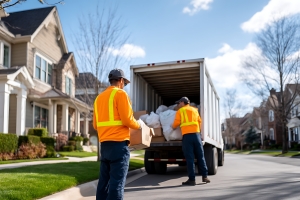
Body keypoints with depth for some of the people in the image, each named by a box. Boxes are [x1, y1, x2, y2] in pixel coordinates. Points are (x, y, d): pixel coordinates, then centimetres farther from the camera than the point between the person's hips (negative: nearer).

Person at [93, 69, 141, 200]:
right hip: (118, 144, -7)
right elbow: (127, 119, -13)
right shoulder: (120, 93, -5)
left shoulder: (99, 97, 17)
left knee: (104, 180, 10)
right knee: (117, 181, -7)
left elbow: (95, 125, 16)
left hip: (104, 144, 7)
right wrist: (138, 125, 6)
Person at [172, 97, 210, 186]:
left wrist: (172, 127, 20)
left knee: (190, 158, -2)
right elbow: (199, 121, 17)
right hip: (196, 134, 3)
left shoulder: (180, 111, 7)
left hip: (187, 135, -3)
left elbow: (176, 123, 0)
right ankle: (204, 176, 10)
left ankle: (192, 179, -1)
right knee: (200, 156, 10)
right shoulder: (194, 110, 19)